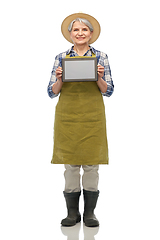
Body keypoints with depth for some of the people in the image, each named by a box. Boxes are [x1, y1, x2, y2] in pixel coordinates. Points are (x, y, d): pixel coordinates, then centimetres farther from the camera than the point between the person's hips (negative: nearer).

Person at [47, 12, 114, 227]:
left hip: (93, 116, 0)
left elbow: (108, 91, 4)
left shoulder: (100, 57, 7)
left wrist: (99, 77, -14)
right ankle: (72, 213, 15)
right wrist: (59, 79, -13)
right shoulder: (61, 58, 8)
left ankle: (90, 212, 14)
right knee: (70, 163, 2)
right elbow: (52, 92, 6)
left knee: (92, 164, 2)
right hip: (67, 116, 1)